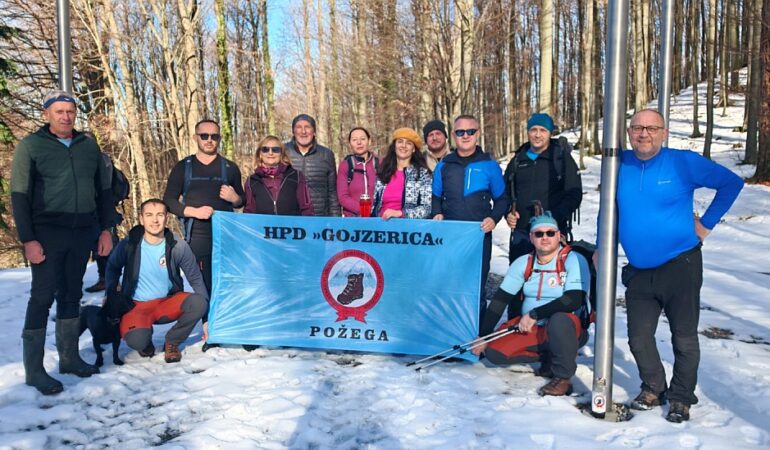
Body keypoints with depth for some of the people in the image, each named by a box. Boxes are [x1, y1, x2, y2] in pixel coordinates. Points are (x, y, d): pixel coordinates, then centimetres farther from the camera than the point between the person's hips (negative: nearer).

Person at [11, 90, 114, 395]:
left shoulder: (89, 146, 10)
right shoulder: (30, 146, -2)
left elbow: (103, 189, 14)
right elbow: (19, 195, -6)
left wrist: (105, 229, 8)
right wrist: (28, 240, -13)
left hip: (83, 232, 4)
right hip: (47, 232, -4)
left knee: (71, 294, 12)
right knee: (42, 297, -4)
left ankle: (69, 357, 21)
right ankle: (33, 370, 4)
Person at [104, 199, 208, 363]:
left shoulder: (178, 246, -9)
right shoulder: (128, 245, -10)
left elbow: (196, 280, -2)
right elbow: (112, 268, 11)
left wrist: (206, 317, -6)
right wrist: (112, 295, -1)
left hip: (168, 303, 2)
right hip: (136, 306, -1)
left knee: (198, 302, -29)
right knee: (136, 340, -33)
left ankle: (171, 342, -2)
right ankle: (146, 342, 8)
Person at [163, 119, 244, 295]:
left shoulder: (230, 168, 13)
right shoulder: (183, 167, 10)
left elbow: (242, 201, 18)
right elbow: (168, 200, 6)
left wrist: (234, 198, -6)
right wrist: (194, 211, -10)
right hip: (196, 237, -1)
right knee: (201, 289, -5)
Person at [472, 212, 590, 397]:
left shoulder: (574, 260, -13)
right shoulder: (523, 263, 0)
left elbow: (574, 300, -25)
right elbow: (500, 300, 0)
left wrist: (535, 315, -25)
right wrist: (483, 336, -4)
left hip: (569, 328, -5)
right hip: (531, 331, 5)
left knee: (559, 320, -38)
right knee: (493, 352, -12)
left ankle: (563, 378, -16)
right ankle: (548, 357, 8)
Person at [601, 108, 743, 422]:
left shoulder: (683, 162, -8)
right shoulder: (619, 164, 1)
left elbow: (731, 183, 0)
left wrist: (707, 222, -4)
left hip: (680, 266, -3)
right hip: (638, 272, 3)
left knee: (684, 338, 7)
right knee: (639, 338, 9)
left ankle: (681, 398, 26)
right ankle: (653, 389, 32)